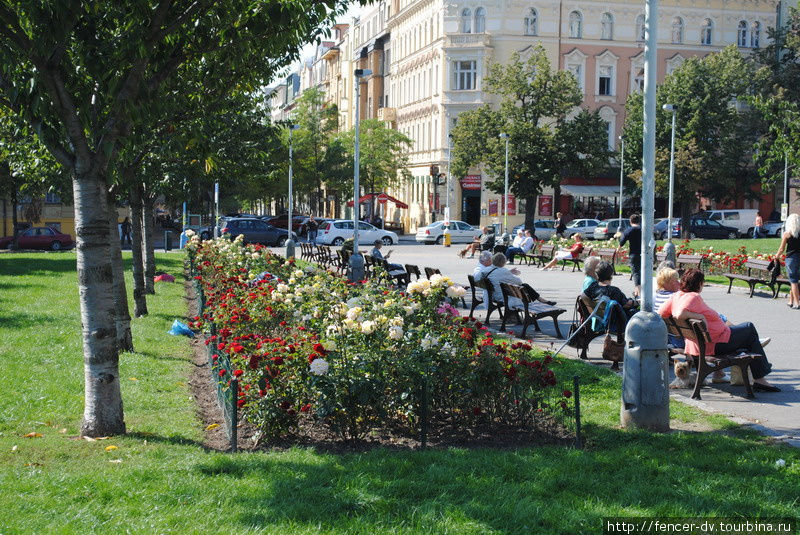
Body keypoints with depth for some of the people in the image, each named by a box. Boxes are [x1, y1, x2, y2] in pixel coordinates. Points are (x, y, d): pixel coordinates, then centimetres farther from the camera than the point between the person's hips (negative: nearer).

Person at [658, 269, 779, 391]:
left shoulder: (676, 296, 2)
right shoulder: (693, 297, -23)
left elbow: (660, 313, 2)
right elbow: (680, 314, -38)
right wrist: (700, 316, -26)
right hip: (717, 343, -10)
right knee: (749, 328, 13)